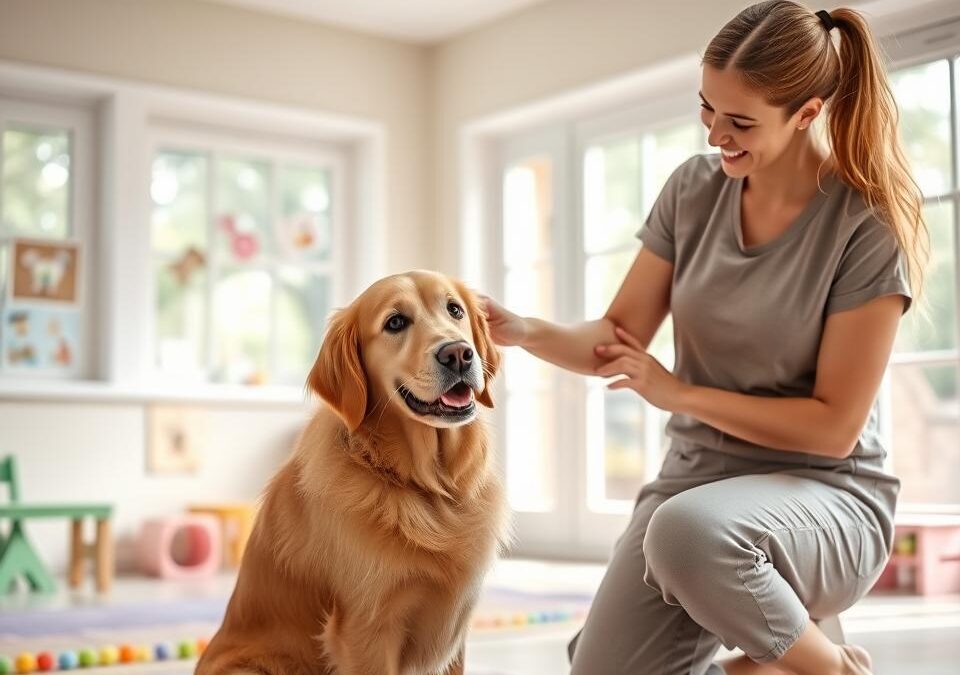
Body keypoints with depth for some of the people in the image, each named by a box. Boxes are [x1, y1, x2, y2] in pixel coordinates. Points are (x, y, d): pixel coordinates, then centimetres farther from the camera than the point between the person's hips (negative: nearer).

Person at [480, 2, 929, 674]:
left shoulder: (868, 226, -15)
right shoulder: (694, 189, -1)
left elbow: (834, 427, -15)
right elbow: (618, 339, 1)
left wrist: (679, 392, -13)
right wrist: (526, 330, -18)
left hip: (825, 493, -5)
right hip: (697, 477, 5)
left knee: (687, 530, -38)